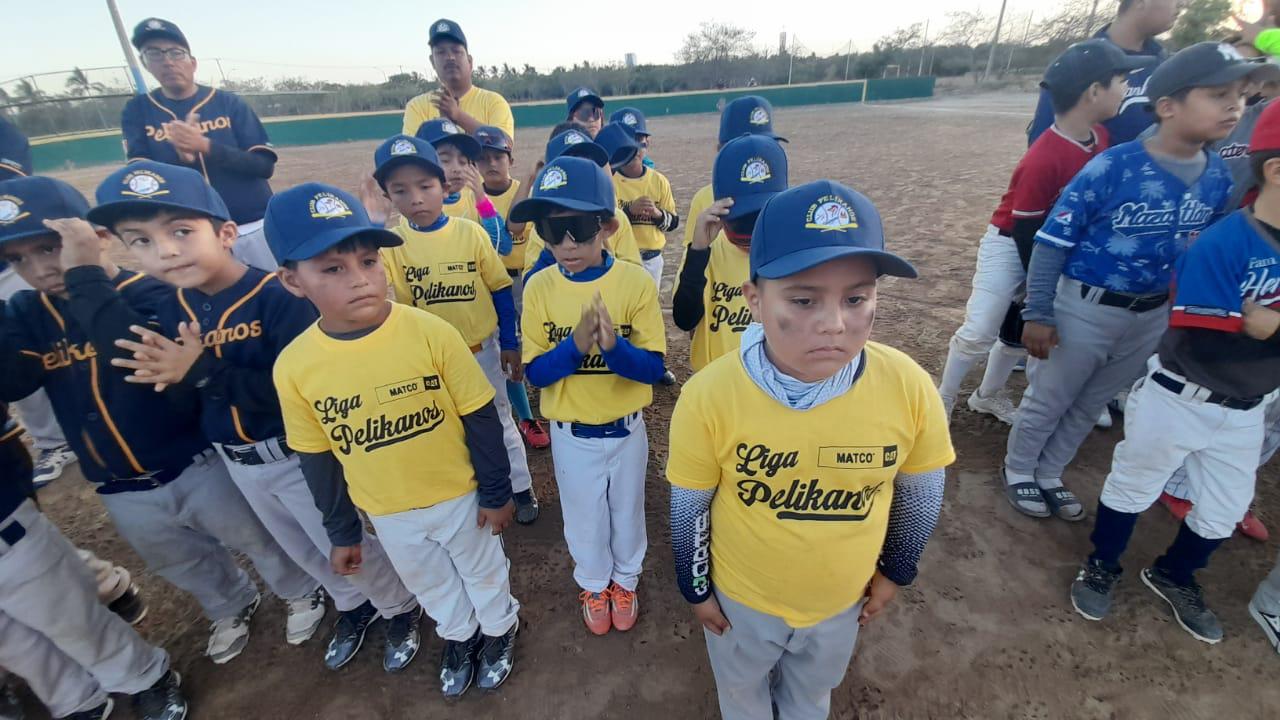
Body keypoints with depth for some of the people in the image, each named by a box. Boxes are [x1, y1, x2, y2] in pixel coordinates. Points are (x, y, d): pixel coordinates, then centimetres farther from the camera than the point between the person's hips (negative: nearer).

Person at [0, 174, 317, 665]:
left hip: (196, 468, -6)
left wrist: (86, 276, -34)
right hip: (120, 490, 6)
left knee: (258, 541, 15)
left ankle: (301, 593, 43)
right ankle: (231, 608, 55)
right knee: (184, 565, 28)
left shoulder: (150, 292, -17)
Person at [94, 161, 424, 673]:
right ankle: (353, 605, 50)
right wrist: (170, 373, -14)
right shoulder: (172, 310, -1)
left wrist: (204, 372, -32)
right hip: (236, 463, 7)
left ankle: (400, 609, 37)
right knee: (305, 551, 25)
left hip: (297, 457, -7)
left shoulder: (278, 296, -23)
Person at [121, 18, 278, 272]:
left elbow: (265, 166, -6)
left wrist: (205, 146, -19)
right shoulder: (137, 111, 8)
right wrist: (181, 157, -20)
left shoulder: (228, 102, 4)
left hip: (256, 227, -1)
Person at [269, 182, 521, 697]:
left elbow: (480, 420, -15)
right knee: (430, 585, 29)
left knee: (483, 572, 25)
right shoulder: (294, 366, -16)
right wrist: (342, 531, 7)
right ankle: (459, 636, 59)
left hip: (460, 497, -2)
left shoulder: (432, 333, -25)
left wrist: (495, 491, -7)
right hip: (387, 514, 3)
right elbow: (318, 460, -2)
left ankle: (499, 629, 55)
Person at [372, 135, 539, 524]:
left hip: (482, 349, -1)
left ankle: (521, 488, 37)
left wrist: (509, 344, -1)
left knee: (498, 419, 17)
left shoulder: (470, 232, -11)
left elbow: (500, 290, -4)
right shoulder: (389, 243, -8)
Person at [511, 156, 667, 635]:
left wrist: (613, 345, -36)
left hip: (626, 429, 0)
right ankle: (594, 584, 51)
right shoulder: (539, 287, -13)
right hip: (570, 434, 1)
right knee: (584, 516, 22)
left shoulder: (636, 282, -17)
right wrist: (576, 345, -31)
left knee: (627, 511, 23)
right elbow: (535, 373, -13)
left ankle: (625, 581, 52)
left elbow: (653, 369, -17)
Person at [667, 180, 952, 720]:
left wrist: (895, 571, 6)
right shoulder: (709, 396, -32)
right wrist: (696, 588, -2)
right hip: (740, 596, -1)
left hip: (844, 598, 2)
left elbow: (919, 492, -7)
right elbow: (688, 507, -16)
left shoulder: (909, 387, -27)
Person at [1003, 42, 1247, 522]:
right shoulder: (1113, 167, -19)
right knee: (1049, 399, 10)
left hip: (1154, 316, 6)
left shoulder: (1219, 178, 0)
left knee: (1091, 405, 19)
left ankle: (1049, 475, 39)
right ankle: (1018, 470, 34)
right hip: (1085, 308, -6)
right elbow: (1052, 242, -18)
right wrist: (1038, 314, -19)